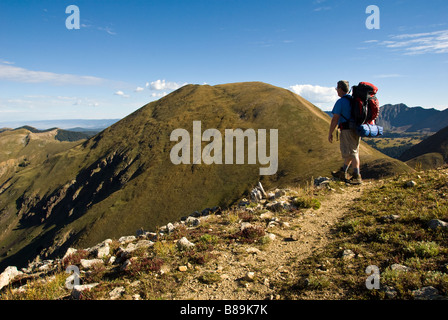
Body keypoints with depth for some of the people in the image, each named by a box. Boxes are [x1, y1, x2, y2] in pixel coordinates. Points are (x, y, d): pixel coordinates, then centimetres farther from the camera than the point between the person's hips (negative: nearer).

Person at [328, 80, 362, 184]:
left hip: (347, 130, -9)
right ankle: (343, 173, 28)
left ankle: (357, 177, -9)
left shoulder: (341, 102, -10)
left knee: (351, 153, -7)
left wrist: (330, 133, -7)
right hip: (357, 129, 9)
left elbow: (335, 119, -13)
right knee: (349, 152, 16)